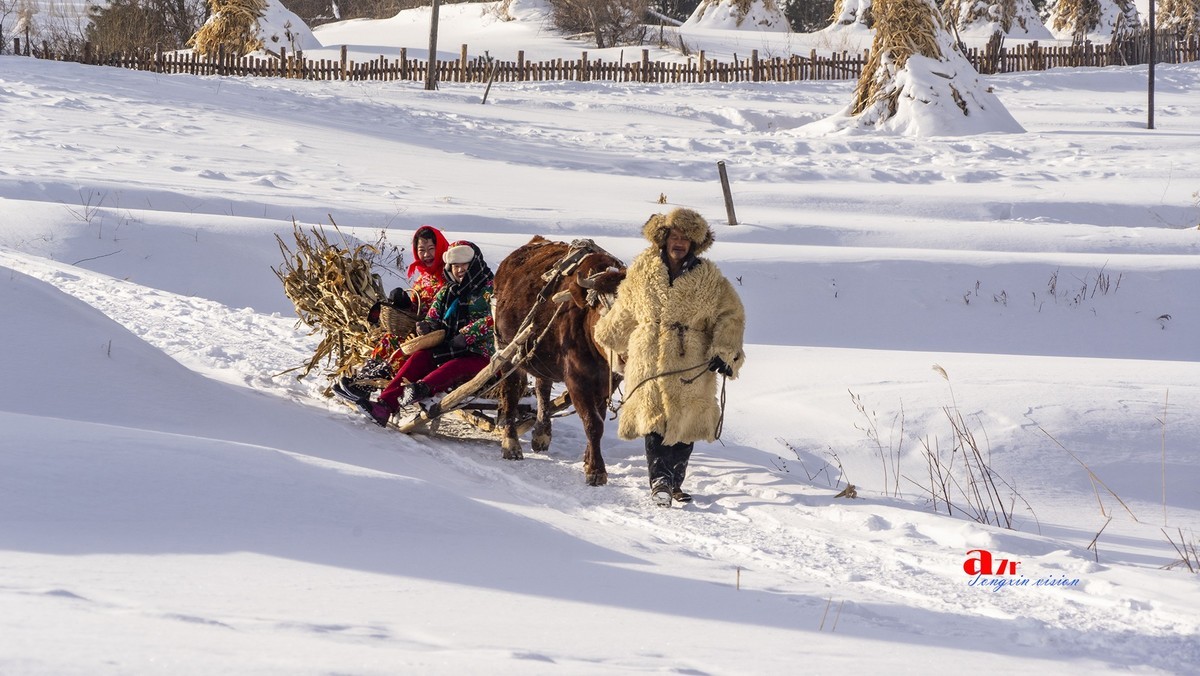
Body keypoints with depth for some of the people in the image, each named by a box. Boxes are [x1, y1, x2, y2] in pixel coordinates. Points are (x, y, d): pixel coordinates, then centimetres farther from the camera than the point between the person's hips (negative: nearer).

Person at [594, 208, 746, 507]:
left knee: (685, 425, 5)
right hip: (650, 360, 0)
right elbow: (624, 311, 21)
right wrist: (607, 335, 33)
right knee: (654, 419, -13)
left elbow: (731, 316, 4)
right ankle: (660, 479, -17)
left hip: (692, 365, 0)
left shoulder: (710, 279, 1)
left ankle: (674, 482, 18)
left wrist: (724, 353, -9)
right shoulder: (642, 272, 4)